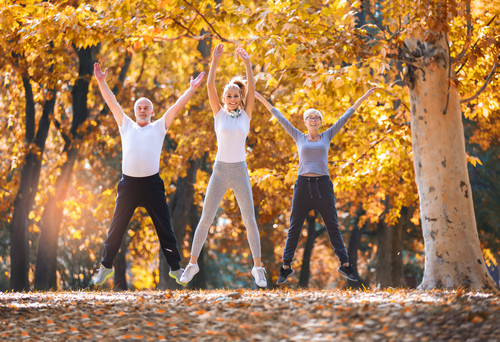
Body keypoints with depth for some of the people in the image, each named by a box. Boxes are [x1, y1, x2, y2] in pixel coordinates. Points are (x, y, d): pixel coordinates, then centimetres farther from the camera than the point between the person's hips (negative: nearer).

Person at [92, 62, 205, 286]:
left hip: (152, 184, -1)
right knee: (116, 227, 6)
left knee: (164, 228, 1)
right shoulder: (126, 126, 15)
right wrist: (101, 82, 5)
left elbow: (177, 107, 5)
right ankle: (106, 266, 17)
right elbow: (113, 104, 11)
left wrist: (192, 89, -2)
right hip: (129, 183, 1)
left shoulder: (159, 128, 12)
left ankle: (175, 268, 9)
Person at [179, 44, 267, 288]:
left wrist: (247, 63, -14)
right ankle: (192, 263, 10)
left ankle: (258, 267, 7)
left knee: (250, 220, 1)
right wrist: (215, 61, -14)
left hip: (240, 172, 0)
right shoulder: (219, 114, 4)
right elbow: (210, 87, -6)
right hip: (220, 171, 0)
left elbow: (252, 89, -7)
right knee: (205, 219, 0)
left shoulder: (246, 114, 4)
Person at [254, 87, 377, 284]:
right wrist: (263, 101, 14)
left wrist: (362, 99, 11)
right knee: (294, 229, 1)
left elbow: (345, 117, 11)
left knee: (333, 227, 1)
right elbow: (281, 119, 13)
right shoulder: (299, 138, 12)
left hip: (323, 186, 0)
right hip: (303, 185, 0)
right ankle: (286, 267, 7)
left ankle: (345, 264, 3)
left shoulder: (327, 137, 11)